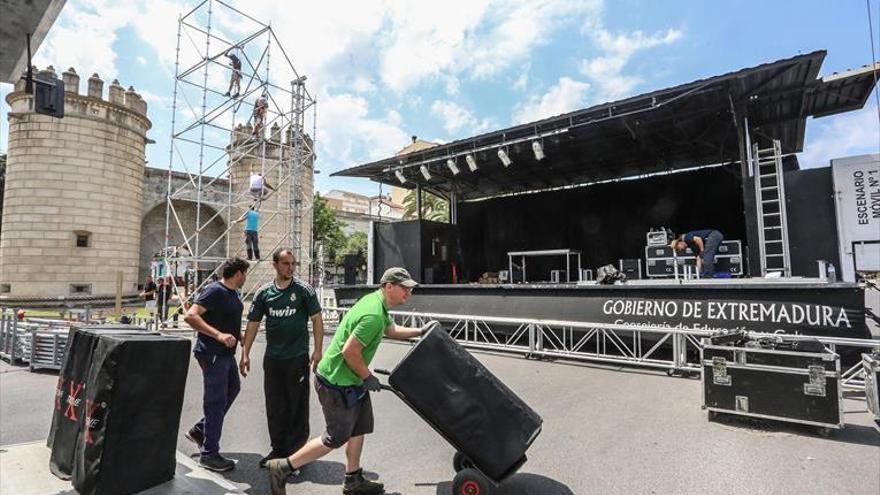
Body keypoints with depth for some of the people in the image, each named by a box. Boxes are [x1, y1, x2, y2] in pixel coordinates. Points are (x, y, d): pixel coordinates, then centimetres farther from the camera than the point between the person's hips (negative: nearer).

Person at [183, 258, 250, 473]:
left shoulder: (233, 294, 11)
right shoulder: (215, 291, -17)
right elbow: (190, 316, -25)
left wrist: (239, 336, 11)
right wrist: (218, 335, -31)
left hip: (226, 352, 10)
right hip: (212, 353, -10)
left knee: (233, 388, 21)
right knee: (216, 401, -1)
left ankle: (200, 430, 33)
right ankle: (209, 454, 12)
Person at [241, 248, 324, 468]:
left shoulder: (304, 289, -4)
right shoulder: (264, 292, 4)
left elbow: (317, 320, -3)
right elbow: (253, 324, 9)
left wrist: (318, 350, -8)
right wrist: (245, 353, 5)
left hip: (298, 357, -3)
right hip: (272, 357, 4)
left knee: (298, 405, 3)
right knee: (274, 405, 12)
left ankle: (297, 450, 17)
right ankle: (279, 448, 29)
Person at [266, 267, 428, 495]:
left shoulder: (375, 301, 4)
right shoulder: (374, 315, -28)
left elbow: (391, 330, 20)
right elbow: (350, 351, -28)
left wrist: (419, 331, 13)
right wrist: (368, 378, -14)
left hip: (350, 380, 10)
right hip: (338, 383, -10)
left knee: (360, 427, 18)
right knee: (337, 437, 5)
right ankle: (282, 468, 18)